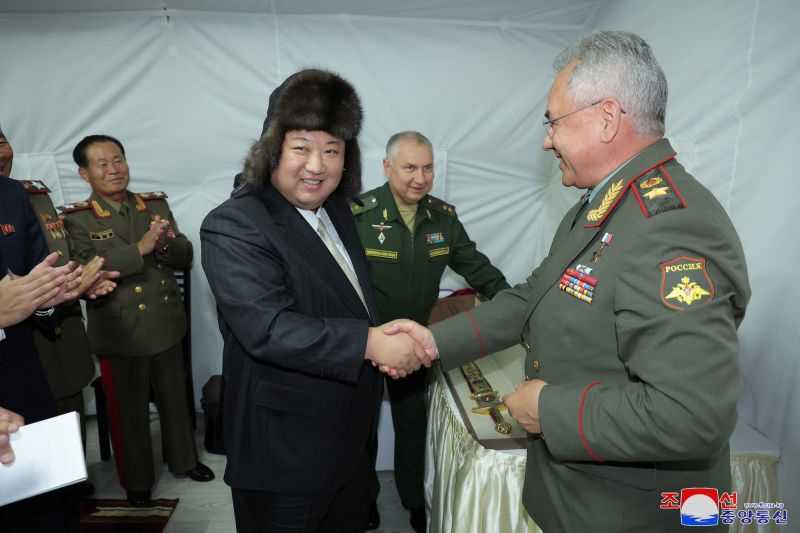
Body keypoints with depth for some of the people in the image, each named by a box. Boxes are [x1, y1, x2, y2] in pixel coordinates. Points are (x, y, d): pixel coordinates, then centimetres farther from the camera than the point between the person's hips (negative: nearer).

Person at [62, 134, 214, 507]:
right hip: (120, 334, -3)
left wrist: (166, 242, -22)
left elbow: (186, 257, 0)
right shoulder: (77, 219, -7)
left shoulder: (157, 205, 2)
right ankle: (136, 479, 34)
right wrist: (140, 248, -29)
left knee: (175, 399, 19)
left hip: (166, 325, 3)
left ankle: (183, 460, 41)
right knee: (128, 410, 13)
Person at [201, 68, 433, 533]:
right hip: (287, 452, -8)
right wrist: (370, 342, -29)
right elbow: (267, 328, -31)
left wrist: (387, 343, -5)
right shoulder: (234, 227, -20)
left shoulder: (337, 211, 6)